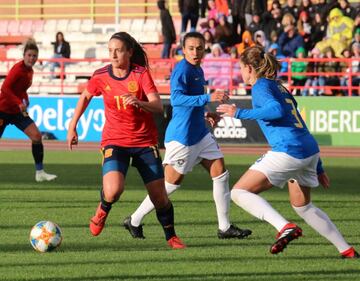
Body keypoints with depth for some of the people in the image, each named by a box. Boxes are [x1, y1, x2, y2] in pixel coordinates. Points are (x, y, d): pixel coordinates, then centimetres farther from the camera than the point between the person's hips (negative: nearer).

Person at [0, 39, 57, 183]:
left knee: (36, 136, -5)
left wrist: (26, 101, 3)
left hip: (17, 111, 7)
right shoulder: (18, 68, -17)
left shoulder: (29, 71, 7)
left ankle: (40, 173, -2)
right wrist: (19, 103, -30)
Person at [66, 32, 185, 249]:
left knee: (160, 196, 0)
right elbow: (86, 96, 17)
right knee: (113, 191, -26)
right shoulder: (101, 76, -4)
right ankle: (103, 209, 10)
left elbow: (158, 106, -18)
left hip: (145, 141, 0)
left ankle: (171, 236, 25)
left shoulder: (141, 74, -10)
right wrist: (73, 127, 17)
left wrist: (139, 102, -38)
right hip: (114, 141, 0)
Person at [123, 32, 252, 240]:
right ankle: (135, 221, 12)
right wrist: (209, 98, -37)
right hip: (182, 136, -9)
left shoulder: (198, 70, 12)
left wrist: (206, 114, 12)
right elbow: (176, 99, -32)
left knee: (221, 174, 3)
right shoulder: (182, 70, -17)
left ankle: (225, 227, 8)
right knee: (172, 183, -1)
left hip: (200, 133, 9)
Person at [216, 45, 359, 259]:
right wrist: (318, 168, 29)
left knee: (239, 192, -5)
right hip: (310, 151, 9)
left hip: (289, 151, -9)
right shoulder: (279, 87, 25)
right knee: (303, 206, 27)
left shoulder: (261, 86, -1)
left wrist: (240, 113, -15)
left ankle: (285, 227, -22)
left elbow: (277, 110, -23)